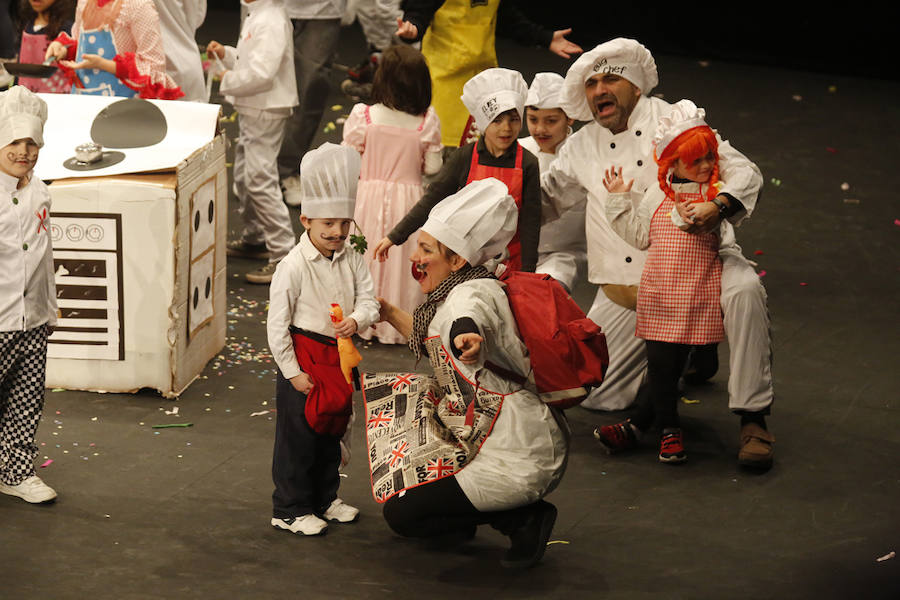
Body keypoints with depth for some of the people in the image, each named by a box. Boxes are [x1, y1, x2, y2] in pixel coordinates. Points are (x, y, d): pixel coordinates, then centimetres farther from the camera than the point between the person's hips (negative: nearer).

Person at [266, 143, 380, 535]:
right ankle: (290, 510, 11)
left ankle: (325, 499, 34)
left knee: (332, 430, 18)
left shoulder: (352, 261, 0)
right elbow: (277, 324, -14)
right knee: (297, 435, 1)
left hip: (339, 355, 6)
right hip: (304, 356, -6)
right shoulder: (293, 267, -16)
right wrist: (292, 371, -15)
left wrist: (357, 320, -23)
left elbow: (368, 300, 2)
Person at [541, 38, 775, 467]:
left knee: (743, 289, -37)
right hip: (625, 292, 4)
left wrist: (720, 205, -29)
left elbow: (744, 172, -8)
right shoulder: (581, 149, 10)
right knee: (594, 392, -4)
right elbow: (545, 199, 24)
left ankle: (753, 419, -27)